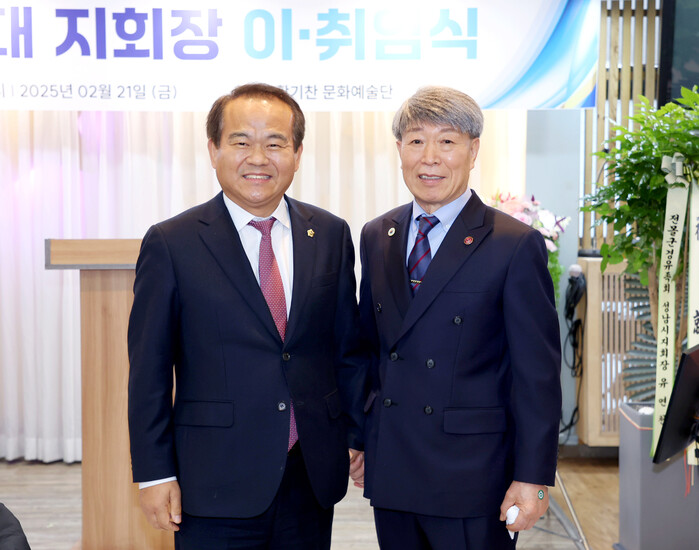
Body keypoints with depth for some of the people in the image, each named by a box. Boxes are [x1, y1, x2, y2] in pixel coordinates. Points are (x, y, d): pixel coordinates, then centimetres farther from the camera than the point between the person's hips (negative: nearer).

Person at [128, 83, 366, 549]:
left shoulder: (331, 235, 4)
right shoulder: (171, 244, -5)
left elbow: (348, 347, 10)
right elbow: (148, 369, -4)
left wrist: (359, 436, 8)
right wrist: (154, 474, -5)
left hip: (314, 474, 3)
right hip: (216, 484, -3)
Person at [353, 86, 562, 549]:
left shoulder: (516, 245, -9)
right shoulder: (376, 237, 7)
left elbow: (538, 374, -9)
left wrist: (533, 477, -10)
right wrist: (361, 440, 14)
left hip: (473, 477, -4)